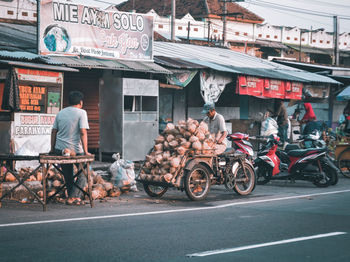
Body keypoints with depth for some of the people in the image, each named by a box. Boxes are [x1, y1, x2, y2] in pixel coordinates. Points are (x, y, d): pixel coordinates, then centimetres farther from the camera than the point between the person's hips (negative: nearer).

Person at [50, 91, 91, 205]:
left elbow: (54, 131, 11)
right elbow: (83, 132, -14)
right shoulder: (81, 112, -6)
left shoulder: (60, 113, 10)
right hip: (76, 150, -5)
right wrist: (85, 152, -14)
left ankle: (72, 196, 19)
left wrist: (52, 149, 18)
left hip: (59, 149, 5)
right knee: (83, 174, 9)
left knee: (68, 175, 18)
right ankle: (73, 197, 0)